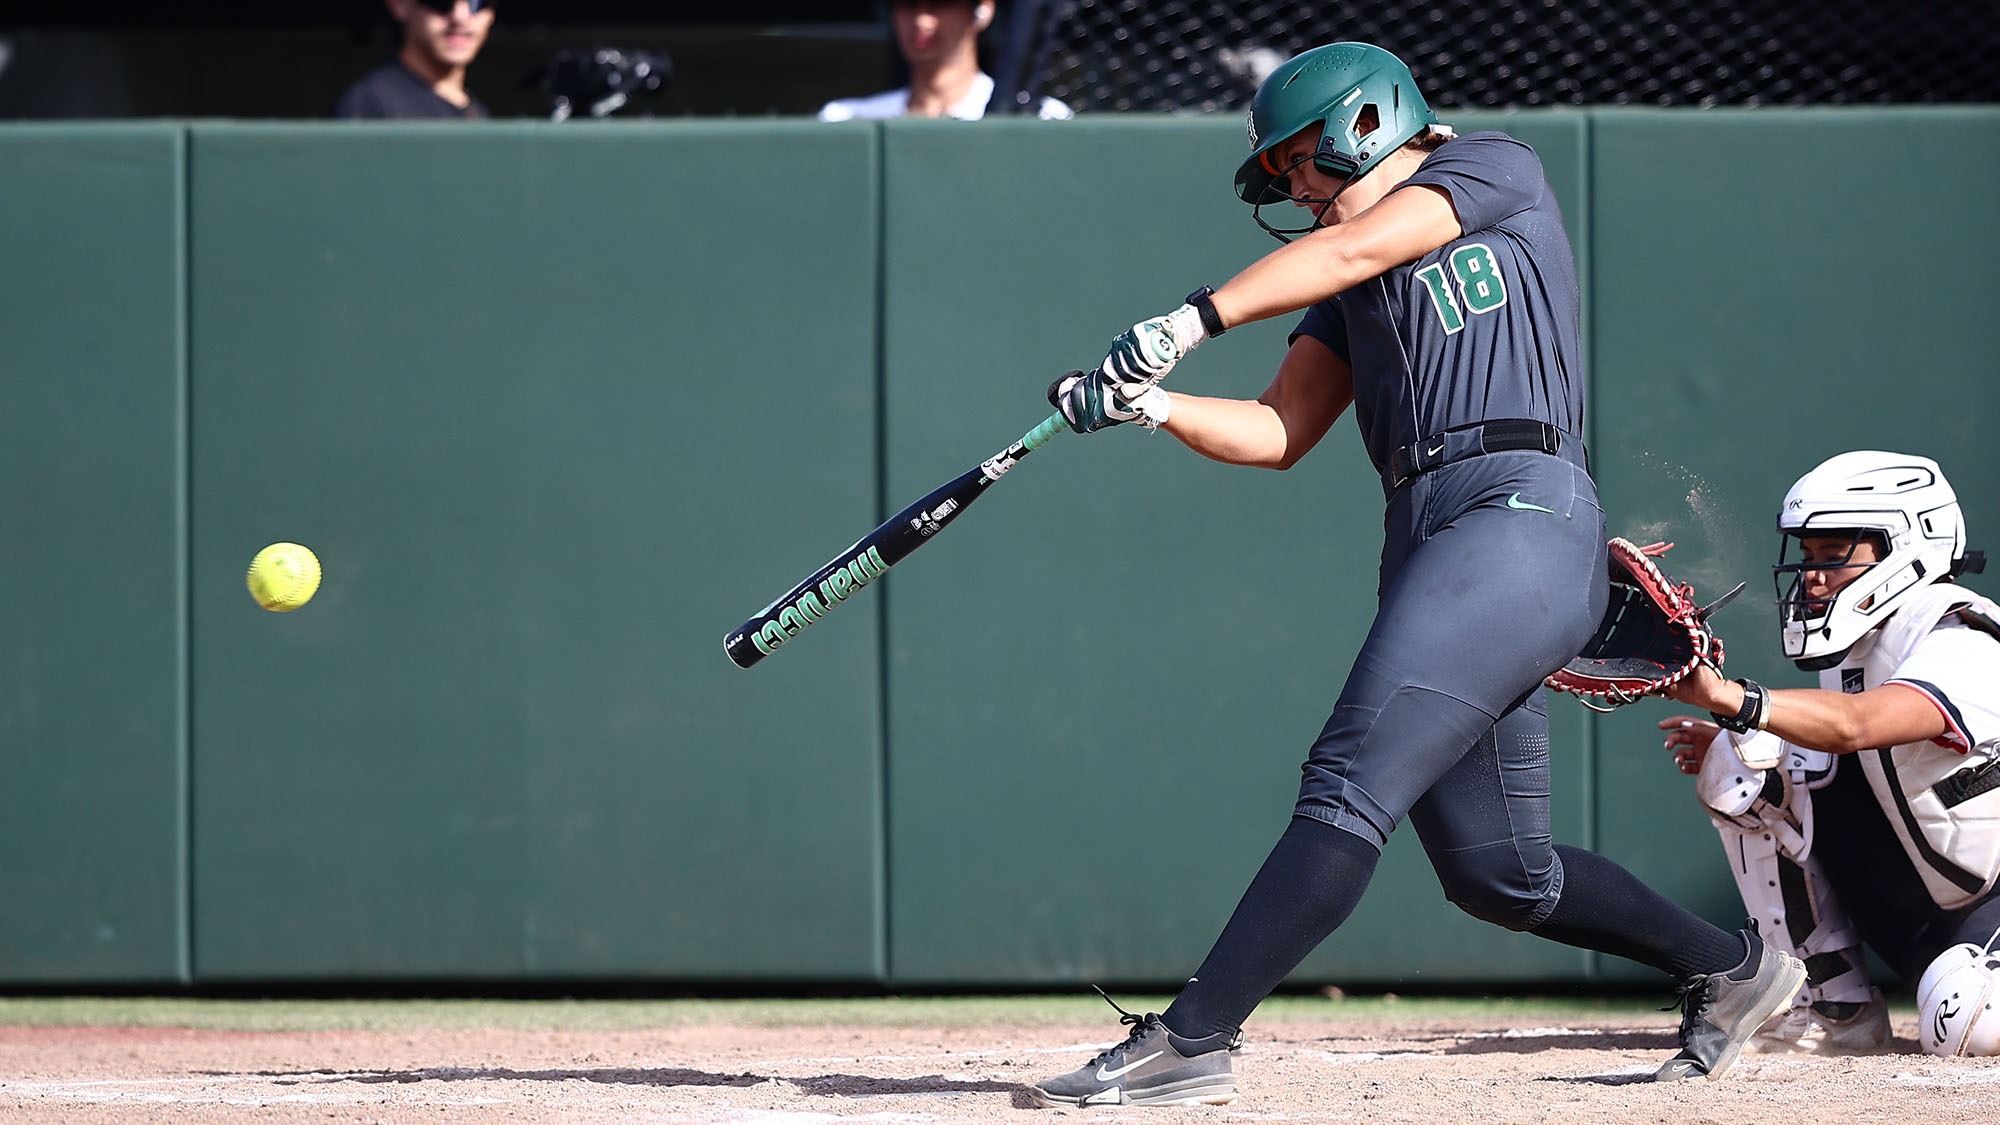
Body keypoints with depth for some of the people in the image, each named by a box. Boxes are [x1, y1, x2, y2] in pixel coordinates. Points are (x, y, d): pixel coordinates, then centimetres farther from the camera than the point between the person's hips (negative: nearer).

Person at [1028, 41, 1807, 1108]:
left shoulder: (1498, 170, 7)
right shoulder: (1353, 285, 28)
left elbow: (1356, 246, -9)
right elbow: (1278, 433, 18)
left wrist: (1190, 318, -16)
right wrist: (1149, 405, 1)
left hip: (1521, 511, -9)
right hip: (1425, 543, 9)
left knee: (1351, 785, -20)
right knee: (1494, 871, 8)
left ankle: (1187, 1041, -28)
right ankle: (1730, 969, 26)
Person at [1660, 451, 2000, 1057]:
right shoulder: (1855, 645, 2)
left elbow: (1856, 726, -42)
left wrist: (1726, 697, -53)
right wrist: (1734, 743, -8)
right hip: (1909, 916, 7)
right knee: (1743, 763, -8)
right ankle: (1831, 1007, -3)